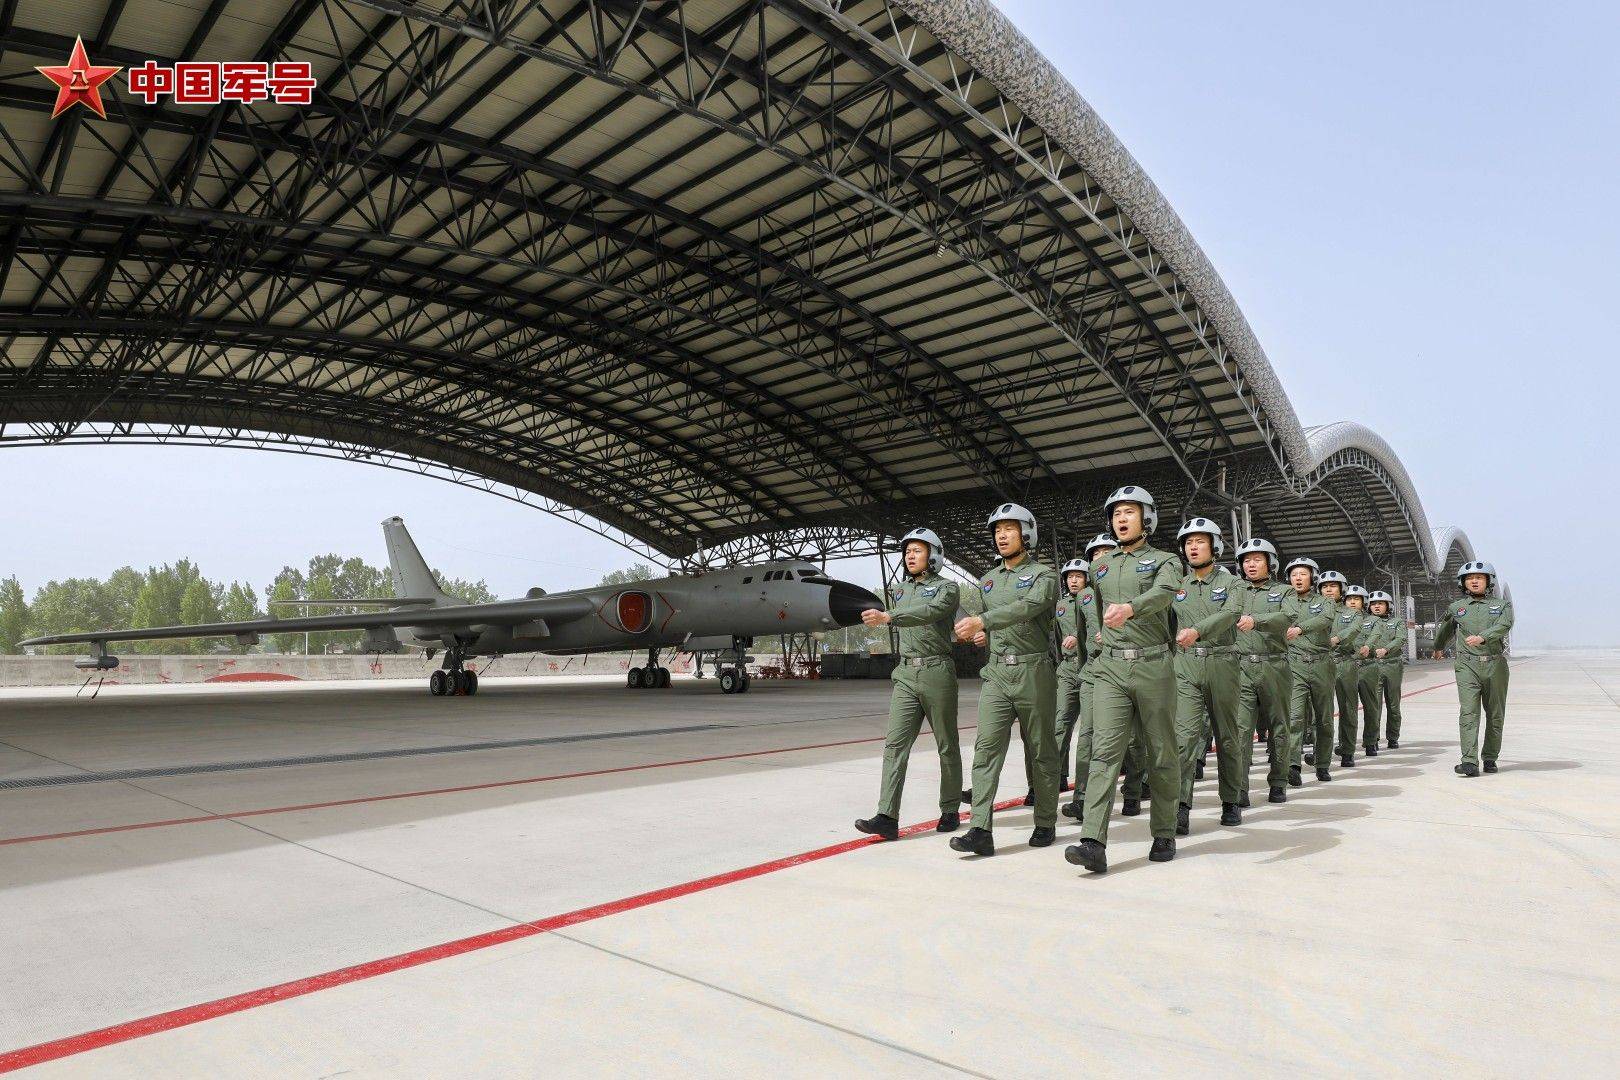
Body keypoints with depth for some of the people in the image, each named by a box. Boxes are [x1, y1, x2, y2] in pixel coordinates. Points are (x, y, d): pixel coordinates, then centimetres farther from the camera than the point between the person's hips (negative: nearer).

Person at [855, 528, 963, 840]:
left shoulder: (946, 588, -3)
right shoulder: (898, 590, 16)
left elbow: (929, 612, -24)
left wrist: (887, 617, -36)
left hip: (937, 673, -5)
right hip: (905, 674, 5)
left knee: (947, 746, 6)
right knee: (895, 744, -7)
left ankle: (949, 811, 20)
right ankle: (887, 817, -12)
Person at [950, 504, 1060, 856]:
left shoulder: (1043, 575, -2)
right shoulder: (989, 581, 17)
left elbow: (1029, 607, -23)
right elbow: (977, 621, 27)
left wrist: (983, 621, -33)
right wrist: (974, 630, 2)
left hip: (1033, 672, -4)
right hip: (996, 672, 4)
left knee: (1041, 750, 6)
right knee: (987, 747, -8)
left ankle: (1045, 823, 21)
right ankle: (981, 830, -13)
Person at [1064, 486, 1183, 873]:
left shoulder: (1164, 561, 2)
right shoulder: (1100, 568, 16)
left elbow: (1164, 593, -23)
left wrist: (1130, 608, -41)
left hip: (1154, 667, -2)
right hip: (1111, 669, 3)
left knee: (1161, 754, 7)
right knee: (1104, 752, -10)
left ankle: (1164, 834, 23)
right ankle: (1094, 844, -17)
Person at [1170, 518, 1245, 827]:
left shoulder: (1230, 583, 4)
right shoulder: (1176, 585, 14)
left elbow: (1229, 614, -15)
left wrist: (1197, 631, -33)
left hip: (1221, 664, -1)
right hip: (1185, 665, 1)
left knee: (1227, 735, 8)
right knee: (1186, 734, -11)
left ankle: (1231, 801, 22)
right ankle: (1181, 807, -13)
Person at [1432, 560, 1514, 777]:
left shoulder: (1502, 604, 7)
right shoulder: (1456, 608, 12)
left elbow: (1504, 625, -14)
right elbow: (1444, 629, 31)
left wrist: (1482, 637, -30)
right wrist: (1438, 648, 43)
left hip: (1495, 665, 0)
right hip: (1467, 665, 0)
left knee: (1495, 714, 7)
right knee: (1468, 713, -12)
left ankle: (1490, 758, 20)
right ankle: (1470, 762, -18)